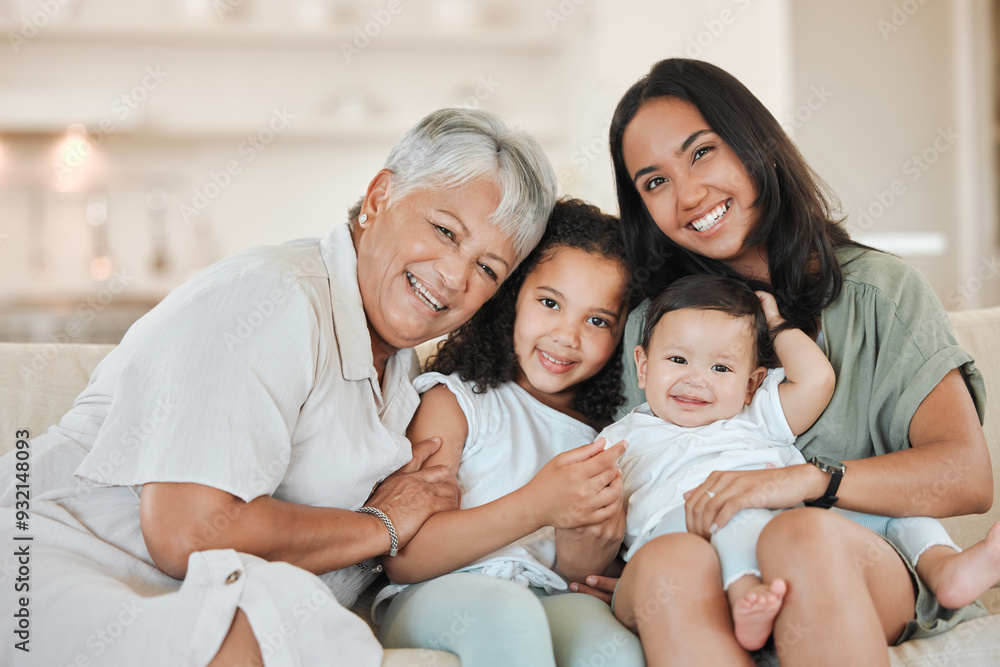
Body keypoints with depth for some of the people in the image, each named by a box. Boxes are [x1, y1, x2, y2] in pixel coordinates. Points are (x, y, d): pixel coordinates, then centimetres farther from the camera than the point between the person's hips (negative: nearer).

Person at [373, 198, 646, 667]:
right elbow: (402, 560, -10)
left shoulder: (601, 437, 13)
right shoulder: (454, 399, 1)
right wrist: (536, 506, -22)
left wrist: (586, 538, -11)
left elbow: (575, 575, 14)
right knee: (502, 608, -36)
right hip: (431, 599, -2)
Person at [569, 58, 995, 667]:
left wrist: (807, 479, -21)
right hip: (707, 596, 1)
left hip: (869, 577, 0)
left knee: (803, 536, -37)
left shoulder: (881, 291, 5)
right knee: (668, 562, -36)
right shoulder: (650, 326, 12)